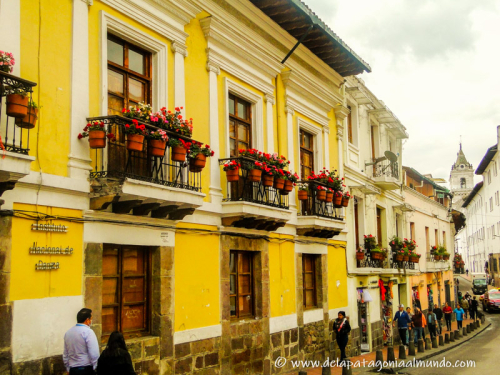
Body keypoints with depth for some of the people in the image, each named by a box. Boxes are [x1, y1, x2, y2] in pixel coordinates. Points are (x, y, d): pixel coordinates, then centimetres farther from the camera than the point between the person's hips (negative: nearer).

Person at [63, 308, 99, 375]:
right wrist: (95, 368, -6)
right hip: (87, 369, -6)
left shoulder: (68, 332, 10)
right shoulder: (88, 332, -11)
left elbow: (65, 355, 15)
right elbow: (94, 354, -17)